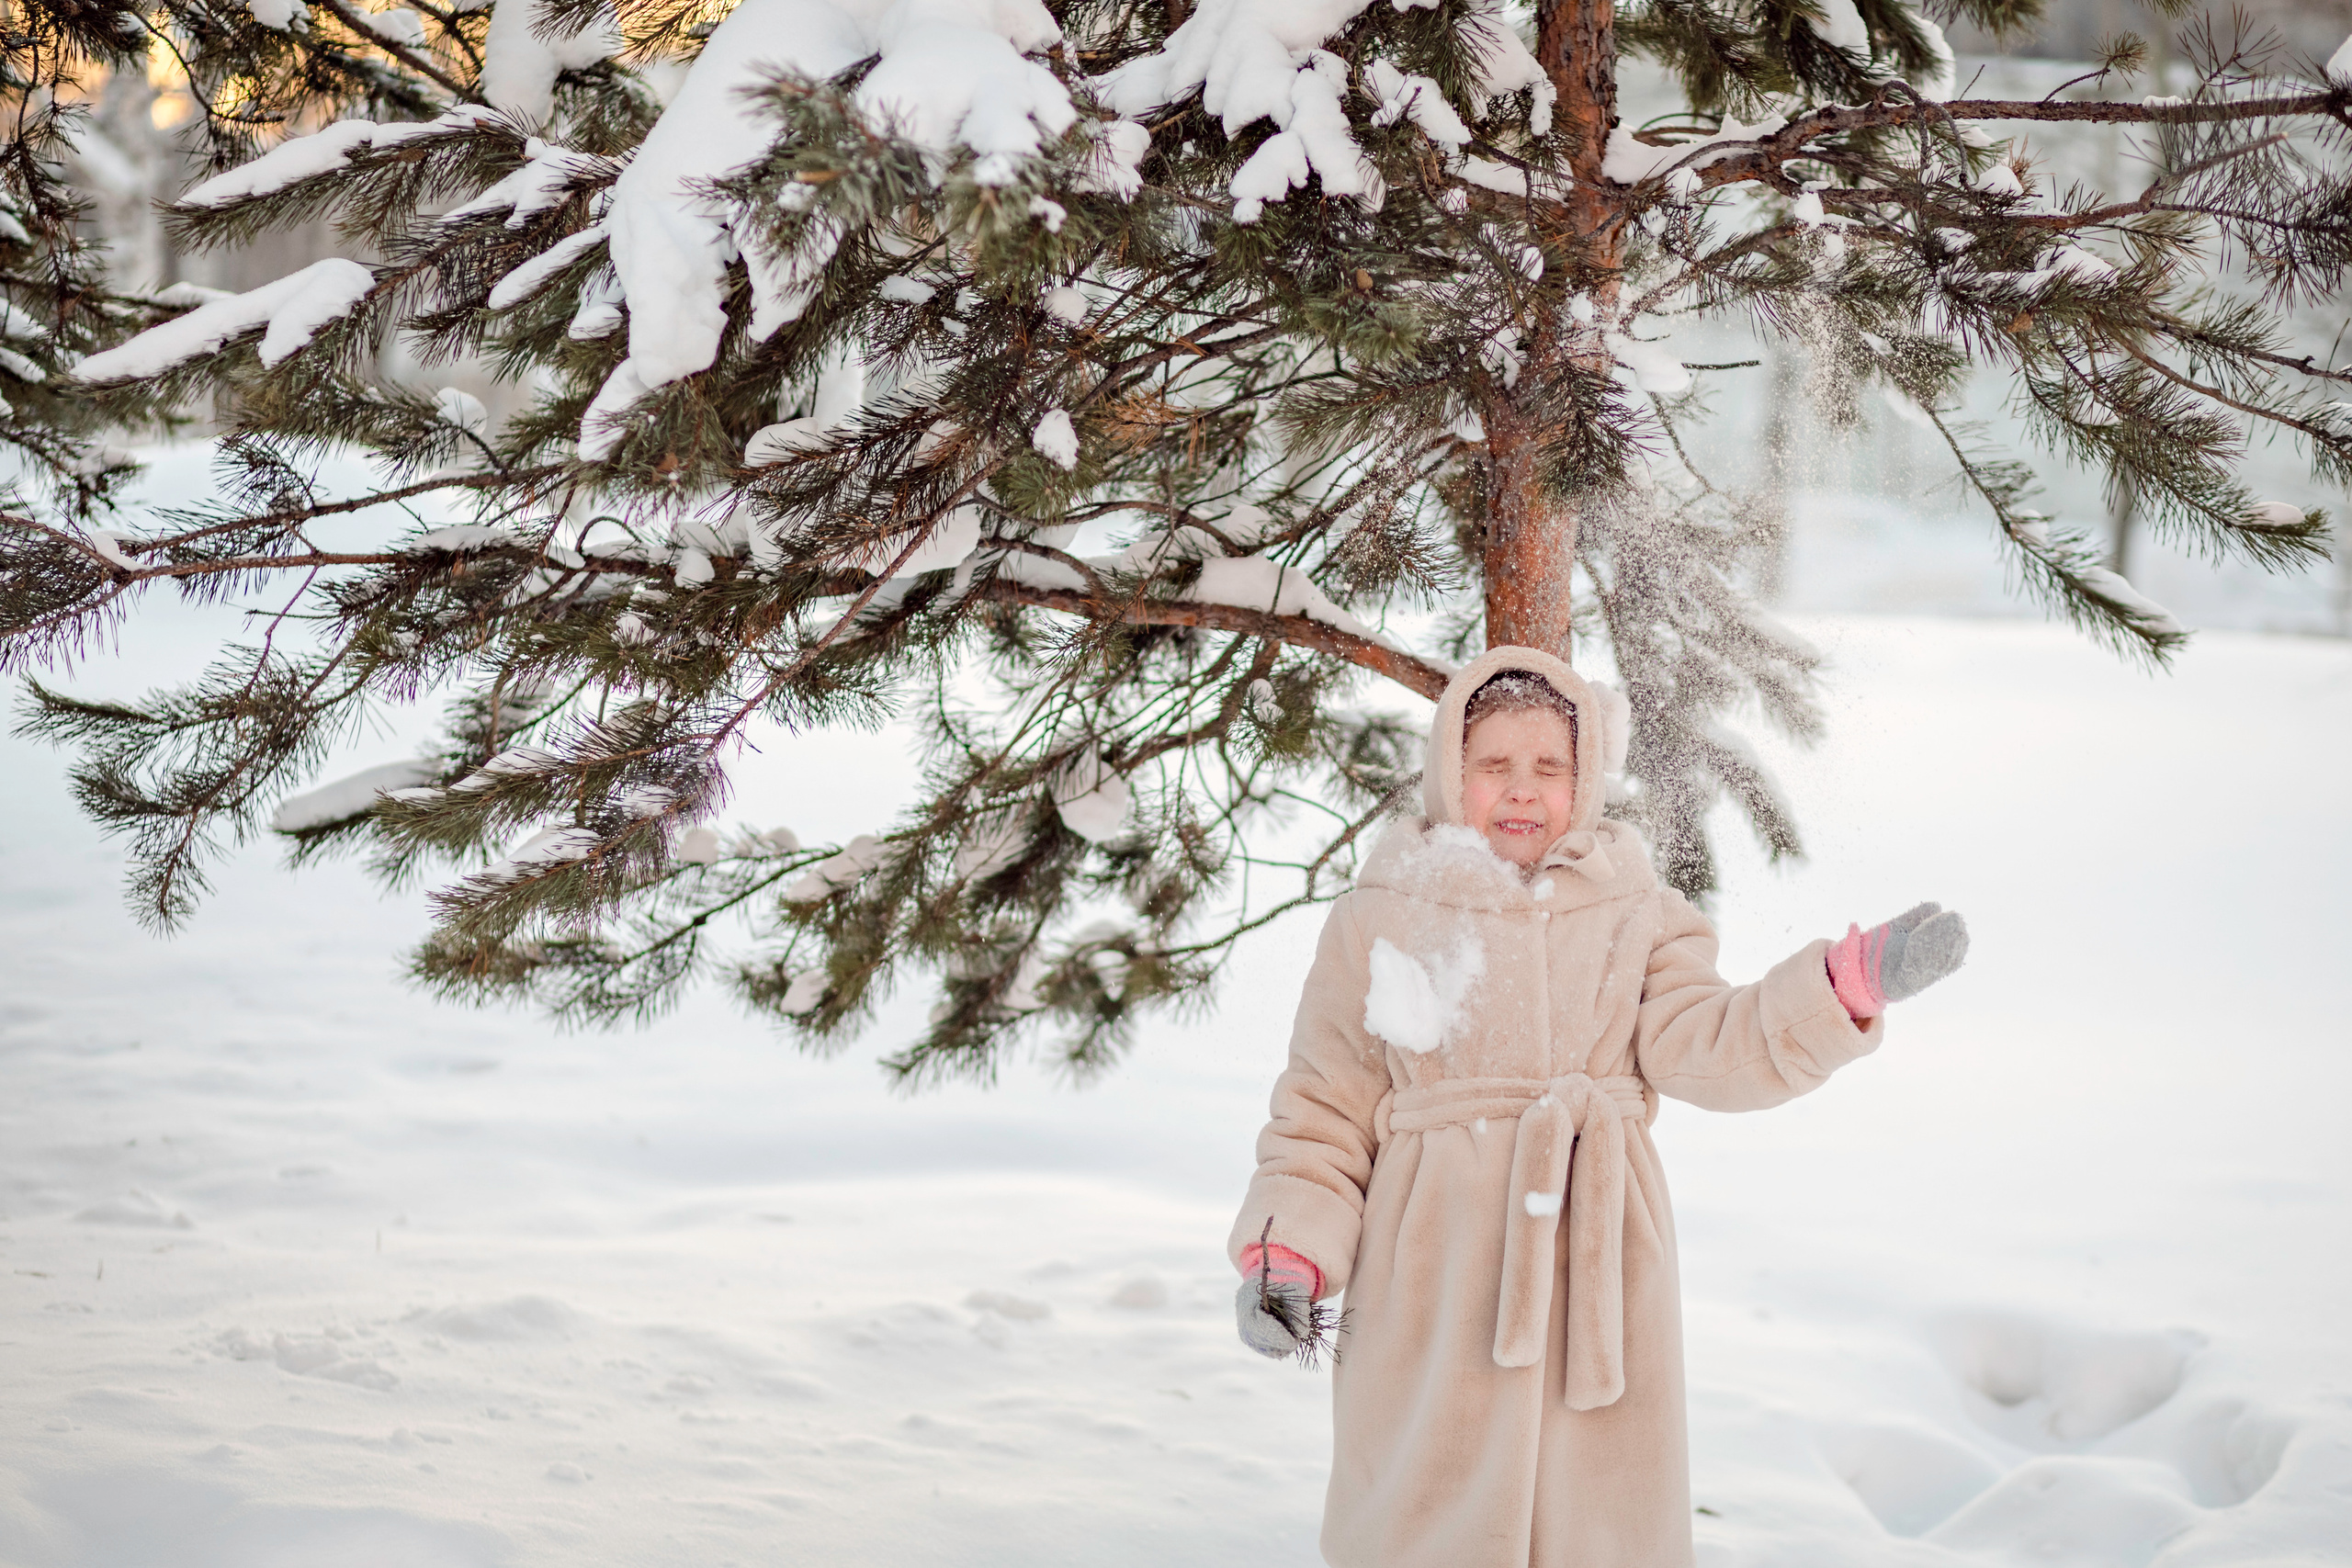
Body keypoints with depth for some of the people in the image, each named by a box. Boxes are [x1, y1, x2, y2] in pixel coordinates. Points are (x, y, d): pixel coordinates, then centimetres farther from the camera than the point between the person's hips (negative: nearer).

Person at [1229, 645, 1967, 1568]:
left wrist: (1855, 985, -17)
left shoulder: (1632, 913, 10)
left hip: (1595, 1277, 2)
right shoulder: (1381, 919, 5)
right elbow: (1325, 1110, 5)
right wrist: (1284, 1251, -8)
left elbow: (1698, 1046, -4)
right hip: (1439, 1281, -2)